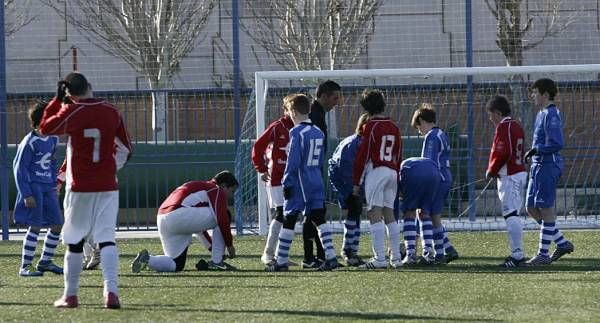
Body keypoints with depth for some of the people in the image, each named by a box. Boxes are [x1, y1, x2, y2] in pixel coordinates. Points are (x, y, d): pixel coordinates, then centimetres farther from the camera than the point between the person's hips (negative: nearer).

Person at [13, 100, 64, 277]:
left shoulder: (53, 139, 8)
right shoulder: (30, 142, -14)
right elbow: (19, 168, -11)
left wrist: (54, 186, 18)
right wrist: (26, 195, -16)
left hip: (47, 187, 7)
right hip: (33, 186, -7)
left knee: (57, 224, 4)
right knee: (35, 226, -11)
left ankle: (45, 262, 17)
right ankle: (25, 266, -4)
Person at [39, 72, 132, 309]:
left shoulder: (72, 112, -10)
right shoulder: (112, 112, 1)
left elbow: (45, 128, 6)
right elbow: (125, 149, 9)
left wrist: (57, 100, 11)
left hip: (79, 189, -2)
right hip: (108, 187, 2)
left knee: (74, 242, 9)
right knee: (106, 239, -3)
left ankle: (70, 295, 15)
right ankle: (111, 291, -19)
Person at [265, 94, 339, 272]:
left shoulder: (297, 132, -13)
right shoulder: (318, 132, 11)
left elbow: (293, 161, -17)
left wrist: (287, 183, -12)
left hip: (299, 183, -7)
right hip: (316, 182, 7)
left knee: (288, 221, 0)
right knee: (319, 219, 6)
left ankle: (281, 261, 3)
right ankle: (330, 257, -2)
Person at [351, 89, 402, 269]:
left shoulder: (371, 126, -6)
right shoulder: (393, 127, 13)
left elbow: (362, 155, -8)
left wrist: (356, 182, -4)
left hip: (376, 172, -7)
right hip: (392, 172, 7)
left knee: (374, 214, -9)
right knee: (389, 214, 11)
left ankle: (379, 258, -17)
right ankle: (396, 258, 9)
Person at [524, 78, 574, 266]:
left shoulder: (551, 115, -15)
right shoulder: (542, 114, 16)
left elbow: (557, 144, -23)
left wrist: (535, 150, -16)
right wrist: (533, 154, 13)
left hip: (547, 166, -11)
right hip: (538, 166, 11)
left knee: (546, 210, -4)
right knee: (532, 209, 12)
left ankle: (543, 255, 0)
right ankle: (562, 243, 17)